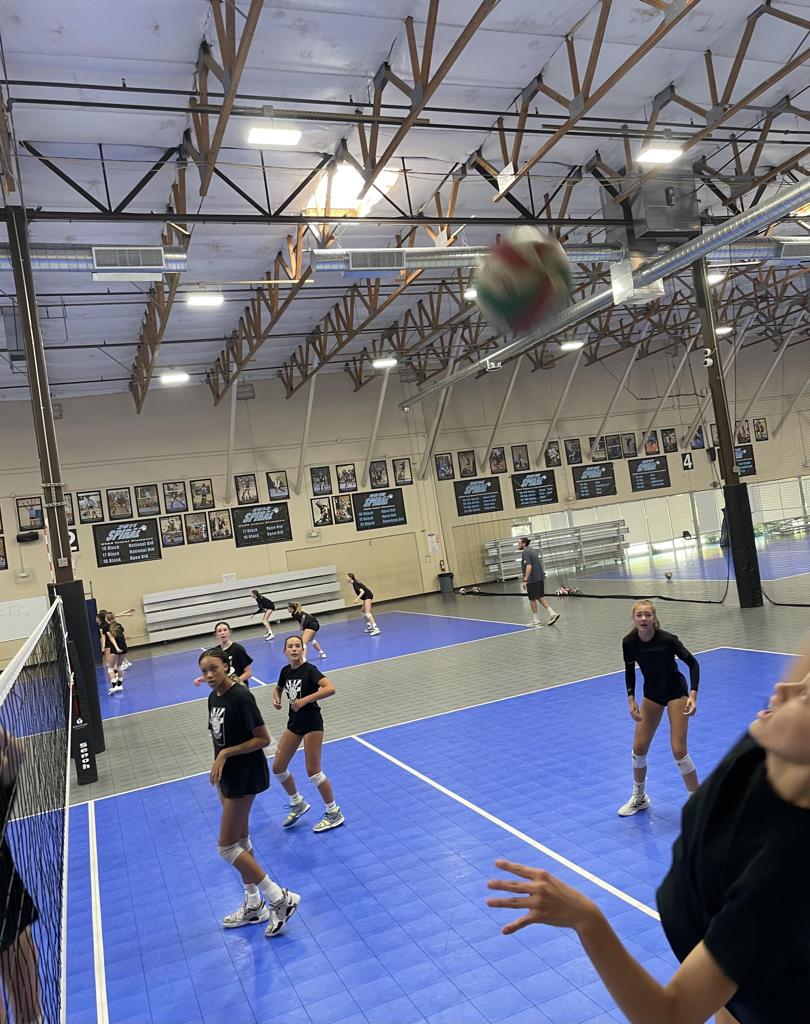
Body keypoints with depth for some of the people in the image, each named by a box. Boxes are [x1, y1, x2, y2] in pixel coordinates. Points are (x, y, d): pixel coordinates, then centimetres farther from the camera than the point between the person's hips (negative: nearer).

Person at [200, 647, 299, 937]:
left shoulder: (241, 697, -21)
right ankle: (254, 906, 31)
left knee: (226, 847, -4)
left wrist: (226, 753, -21)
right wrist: (219, 767, 15)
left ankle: (280, 898, 4)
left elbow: (263, 739, -20)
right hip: (229, 776, 9)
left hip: (246, 777, -9)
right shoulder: (213, 698, 5)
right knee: (240, 841, 17)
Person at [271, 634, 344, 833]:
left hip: (312, 723, -7)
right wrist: (276, 699, 1)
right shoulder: (285, 671, 3)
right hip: (294, 722, 7)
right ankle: (298, 804, 30)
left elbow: (330, 688, -32)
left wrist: (304, 700, -34)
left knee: (313, 771, -4)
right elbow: (278, 689, 24)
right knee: (278, 768, 7)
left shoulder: (309, 670, -17)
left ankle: (334, 813, 13)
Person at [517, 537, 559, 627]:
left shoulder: (525, 553, -14)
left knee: (532, 599, 3)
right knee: (540, 597, 15)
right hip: (540, 577, 9)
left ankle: (535, 620, 12)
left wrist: (525, 580, -23)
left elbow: (529, 567, -23)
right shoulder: (532, 550, 14)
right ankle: (552, 613, 6)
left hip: (532, 579, -9)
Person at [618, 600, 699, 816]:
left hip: (676, 692, -4)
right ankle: (639, 798, 27)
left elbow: (693, 663, -16)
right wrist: (631, 700, -8)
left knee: (679, 751, -10)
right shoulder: (629, 642, -16)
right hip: (652, 693, 4)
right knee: (638, 749, 5)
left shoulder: (667, 640, -26)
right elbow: (629, 671, 1)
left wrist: (693, 695, -27)